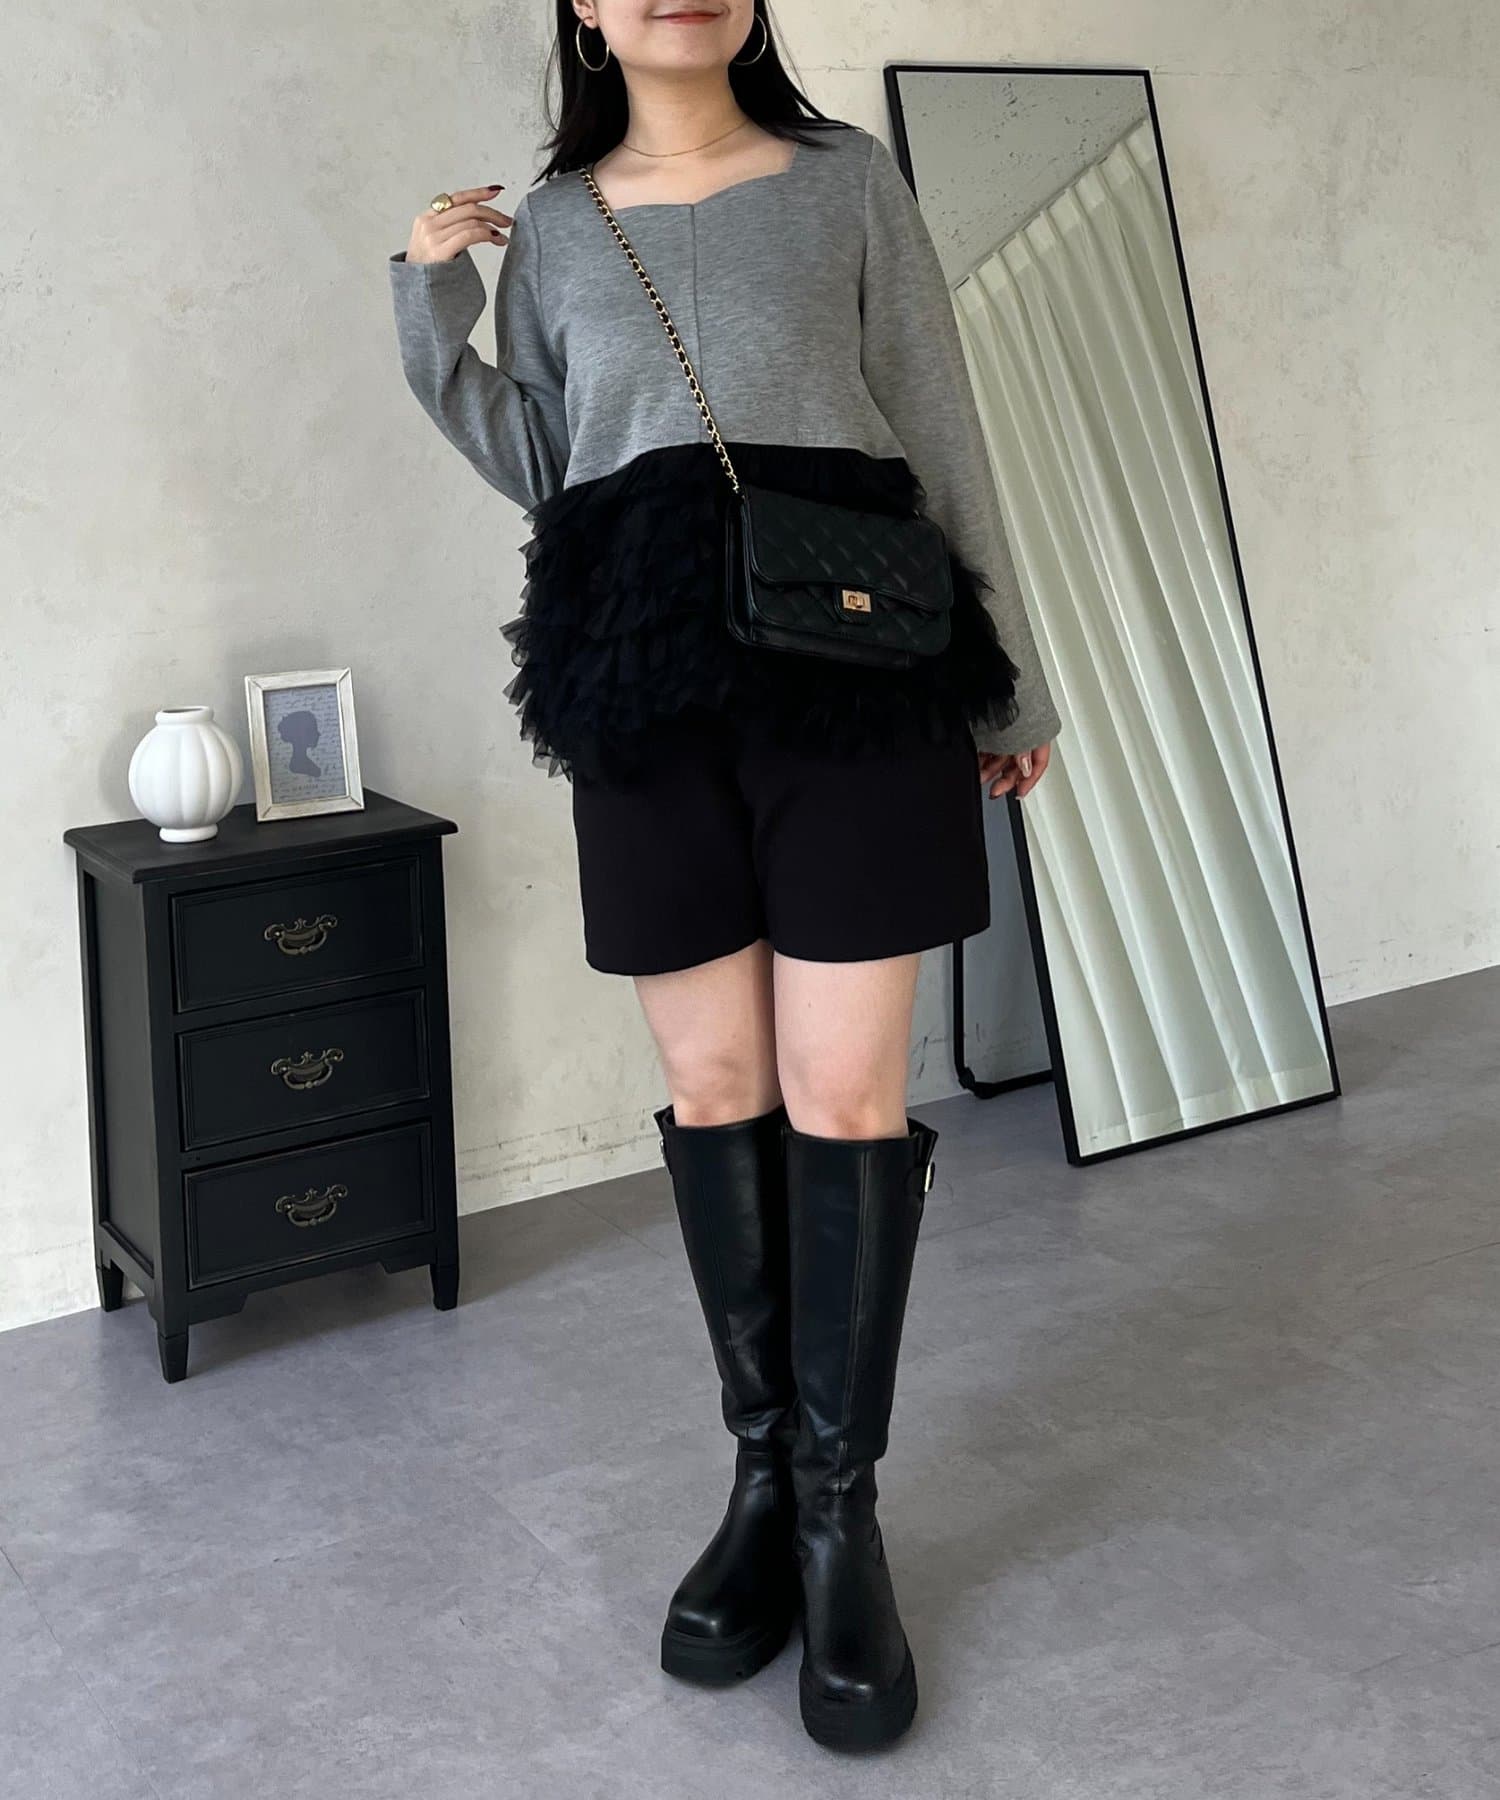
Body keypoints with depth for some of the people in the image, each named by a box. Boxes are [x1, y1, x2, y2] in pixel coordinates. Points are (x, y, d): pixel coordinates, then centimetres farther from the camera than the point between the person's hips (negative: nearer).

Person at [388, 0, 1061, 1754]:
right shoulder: (548, 226, 14)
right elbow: (535, 467, 16)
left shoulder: (848, 178, 9)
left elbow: (942, 438, 8)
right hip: (642, 685, 2)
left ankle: (842, 1506, 7)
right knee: (714, 1091, 5)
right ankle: (762, 1476, 17)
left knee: (844, 1094, -4)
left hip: (852, 660, -2)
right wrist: (432, 311, 5)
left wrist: (1007, 678, 8)